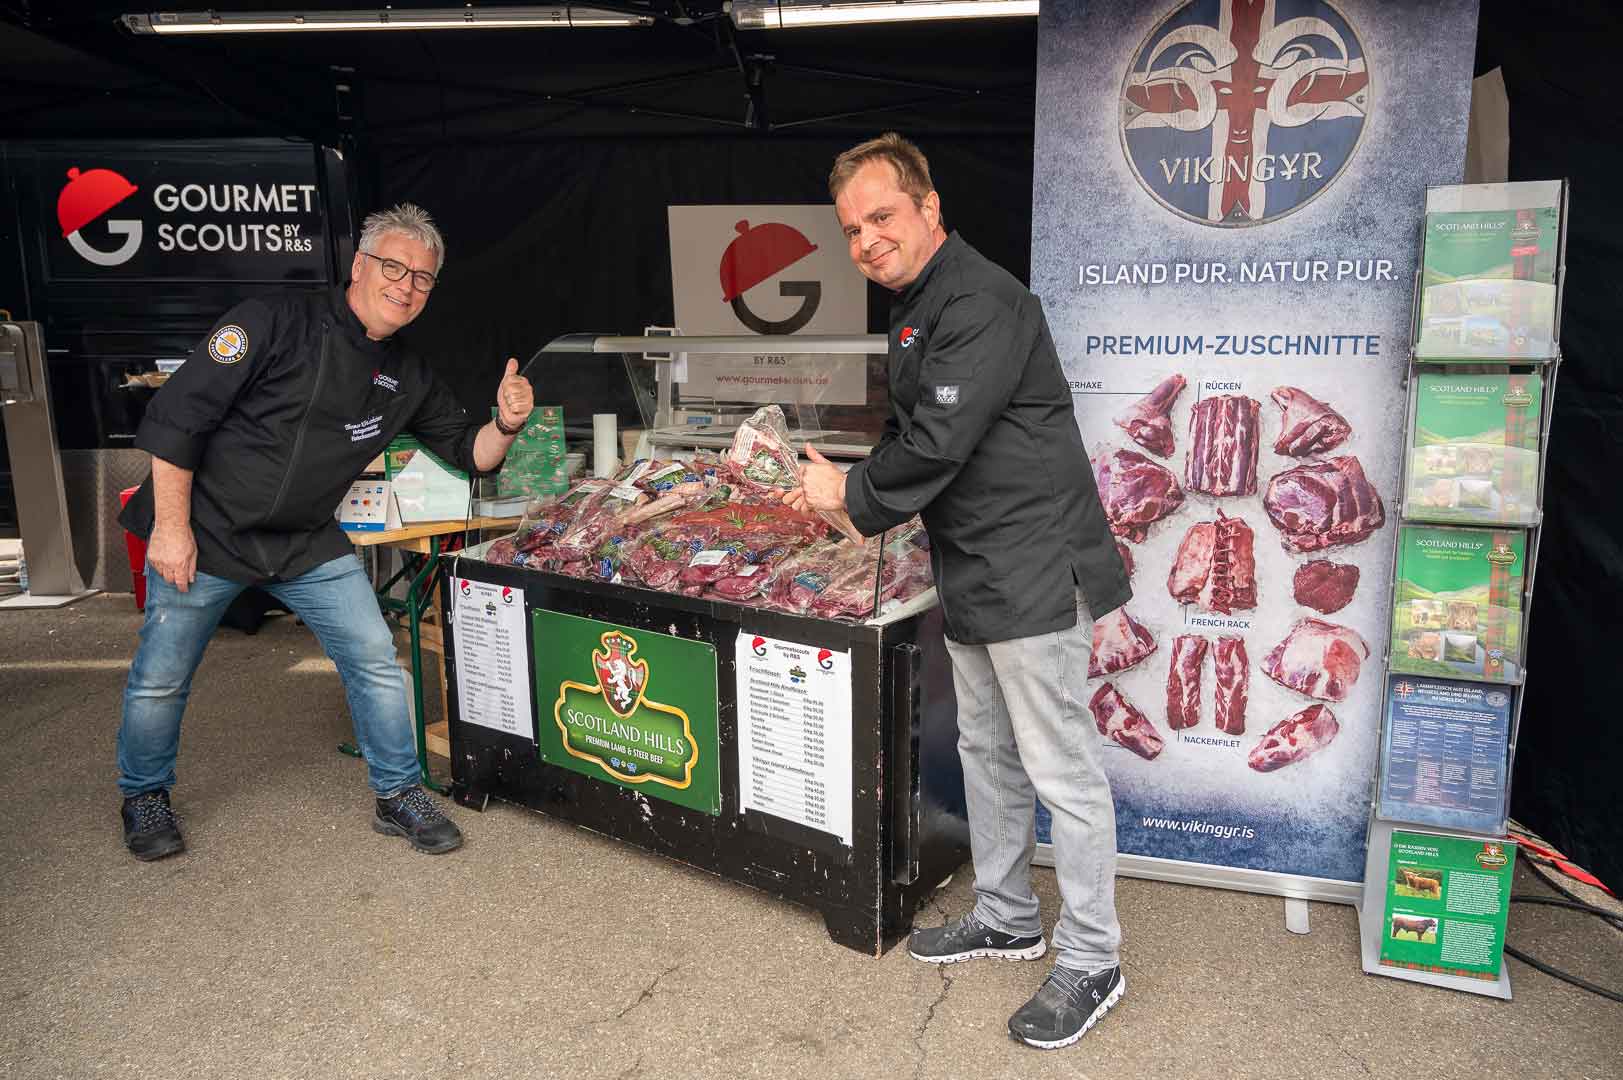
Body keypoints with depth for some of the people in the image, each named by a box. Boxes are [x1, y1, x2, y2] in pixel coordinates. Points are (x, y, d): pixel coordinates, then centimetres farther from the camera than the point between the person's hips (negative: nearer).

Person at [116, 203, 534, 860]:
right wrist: (171, 527, -16)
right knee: (161, 678, 7)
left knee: (376, 660, -3)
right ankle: (144, 797, 34)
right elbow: (174, 418, -16)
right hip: (206, 533, -4)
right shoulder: (277, 323, -17)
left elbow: (469, 453, 7)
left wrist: (506, 424, -16)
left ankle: (398, 796, 14)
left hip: (307, 545, 4)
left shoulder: (408, 378, 2)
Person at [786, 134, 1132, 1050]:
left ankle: (1093, 963, 15)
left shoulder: (981, 302, -17)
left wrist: (852, 494, -7)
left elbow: (938, 444, -22)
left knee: (1060, 768, -1)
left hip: (1035, 573, -10)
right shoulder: (917, 307, 15)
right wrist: (849, 487, 8)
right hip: (977, 577, 11)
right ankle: (1008, 917, 36)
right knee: (987, 751, 19)